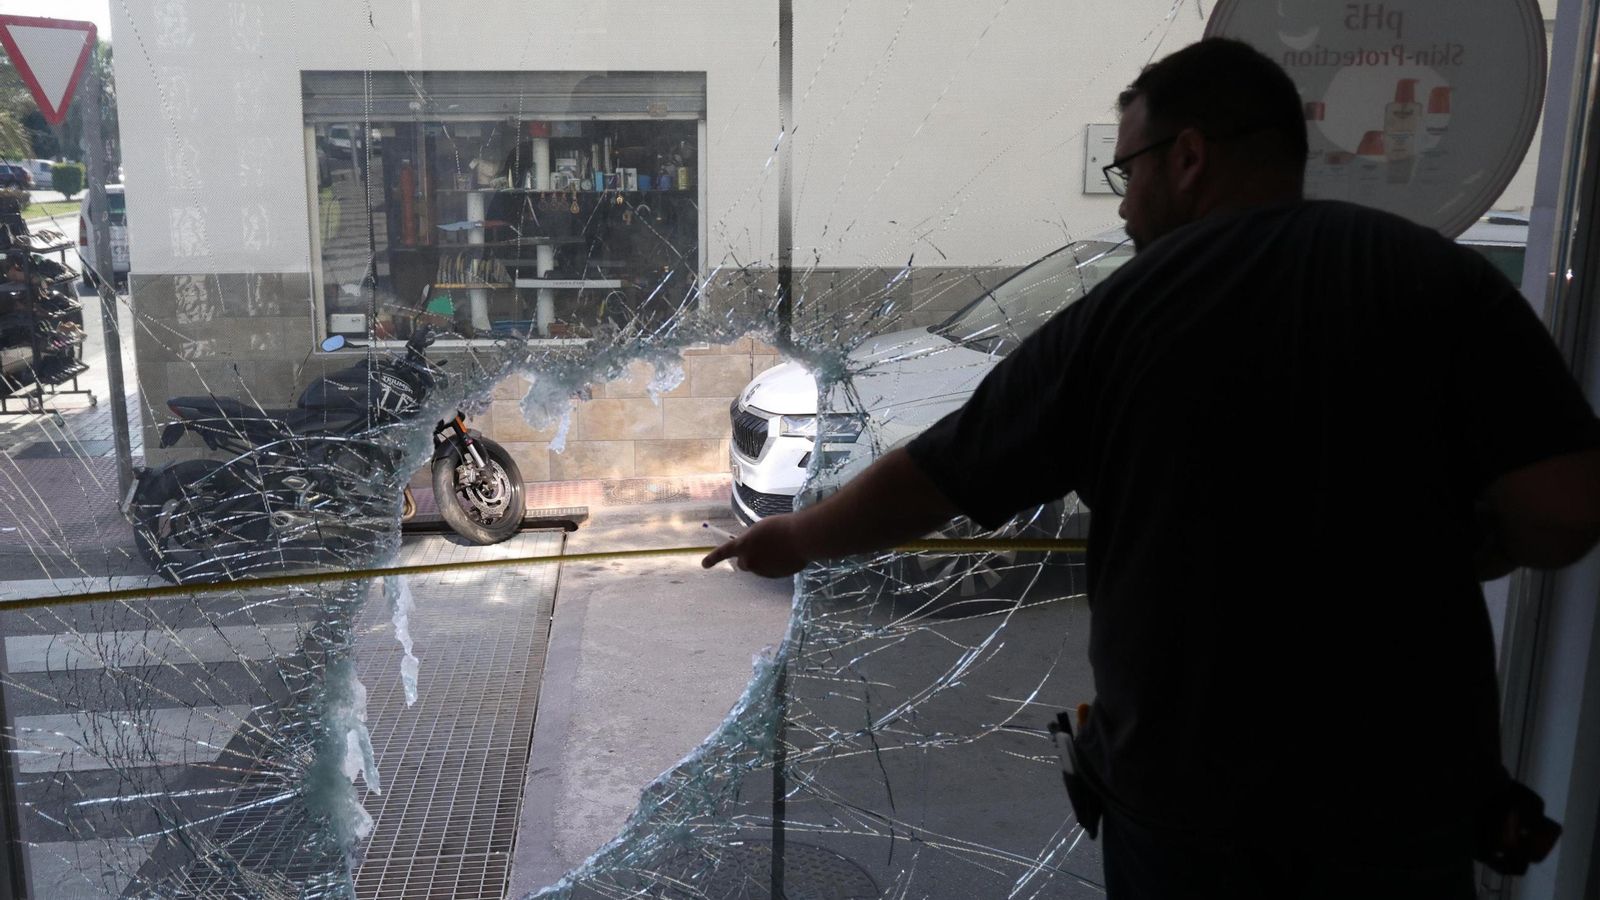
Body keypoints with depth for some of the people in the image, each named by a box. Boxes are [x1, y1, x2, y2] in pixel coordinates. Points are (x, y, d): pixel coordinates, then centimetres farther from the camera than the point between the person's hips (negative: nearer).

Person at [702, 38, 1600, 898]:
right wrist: (1434, 556, 9)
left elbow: (931, 476, -1)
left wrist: (798, 537, 16)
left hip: (1181, 782, -1)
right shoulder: (1446, 278, -7)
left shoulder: (1118, 316, -7)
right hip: (1407, 786, 1)